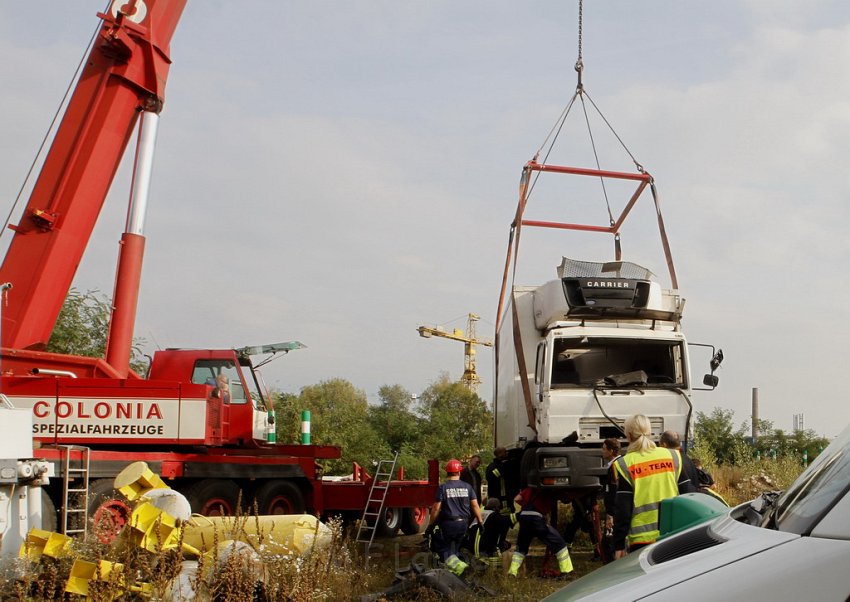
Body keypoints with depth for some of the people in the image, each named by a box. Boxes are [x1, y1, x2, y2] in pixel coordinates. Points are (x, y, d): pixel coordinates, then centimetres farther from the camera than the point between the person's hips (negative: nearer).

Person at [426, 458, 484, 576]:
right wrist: (480, 521, 11)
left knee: (442, 548, 5)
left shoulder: (443, 487, -8)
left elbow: (436, 508, -9)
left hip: (448, 524, -4)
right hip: (463, 523, 4)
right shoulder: (467, 487, 1)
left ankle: (457, 565, -18)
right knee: (454, 549, 20)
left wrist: (430, 525, -2)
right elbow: (475, 505, 1)